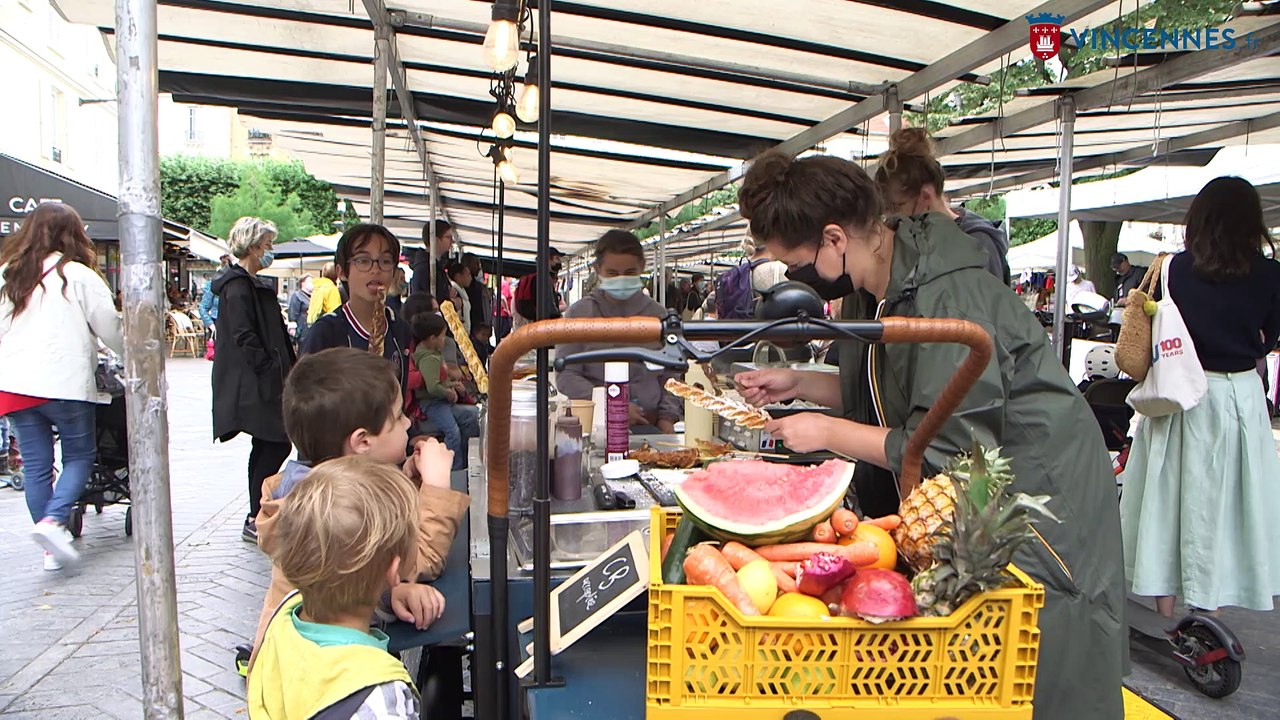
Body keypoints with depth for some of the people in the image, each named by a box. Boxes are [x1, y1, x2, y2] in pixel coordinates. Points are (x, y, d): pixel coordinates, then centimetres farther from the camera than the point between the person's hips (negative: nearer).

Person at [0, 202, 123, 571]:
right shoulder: (79, 275, -6)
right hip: (66, 384, -4)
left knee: (36, 466, 9)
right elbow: (111, 330, -1)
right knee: (80, 456, 10)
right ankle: (53, 520, -10)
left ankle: (52, 548, 15)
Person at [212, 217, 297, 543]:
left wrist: (288, 370, 13)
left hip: (262, 383, 10)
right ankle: (256, 520, -1)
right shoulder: (238, 287, -13)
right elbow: (245, 338, -20)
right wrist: (275, 372, -17)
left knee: (267, 447, 12)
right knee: (276, 444, -9)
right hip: (254, 384, -10)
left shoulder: (253, 285, 19)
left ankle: (258, 518, 20)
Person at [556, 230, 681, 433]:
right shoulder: (580, 313, 4)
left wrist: (667, 417, 1)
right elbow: (566, 376, -1)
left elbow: (669, 375, 16)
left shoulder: (657, 314, 12)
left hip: (649, 424, 2)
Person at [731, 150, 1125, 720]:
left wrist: (827, 432, -19)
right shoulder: (874, 290, 2)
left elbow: (952, 449, -27)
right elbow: (880, 397, 15)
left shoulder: (944, 295, -27)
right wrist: (798, 384, 2)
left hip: (1039, 496, -9)